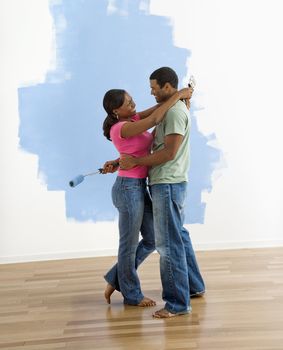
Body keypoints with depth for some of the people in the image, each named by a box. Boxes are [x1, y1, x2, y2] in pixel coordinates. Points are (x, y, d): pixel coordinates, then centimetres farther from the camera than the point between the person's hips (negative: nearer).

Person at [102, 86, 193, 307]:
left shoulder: (133, 119, 7)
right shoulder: (121, 129, -19)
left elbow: (157, 109, 13)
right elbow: (154, 120, -29)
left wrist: (180, 96, -5)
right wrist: (178, 95, -21)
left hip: (139, 187, 9)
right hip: (129, 189, -9)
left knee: (152, 239, 15)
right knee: (130, 244, 7)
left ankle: (116, 280, 27)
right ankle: (132, 295, 24)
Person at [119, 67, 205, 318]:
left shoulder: (175, 112, -16)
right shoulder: (170, 110, 17)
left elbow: (169, 152, -22)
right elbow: (150, 144, 18)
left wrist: (135, 161, -13)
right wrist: (122, 161, 13)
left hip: (168, 185, -11)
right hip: (168, 184, 11)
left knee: (169, 244, -7)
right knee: (179, 236, 20)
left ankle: (178, 303, 0)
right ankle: (194, 286, 33)